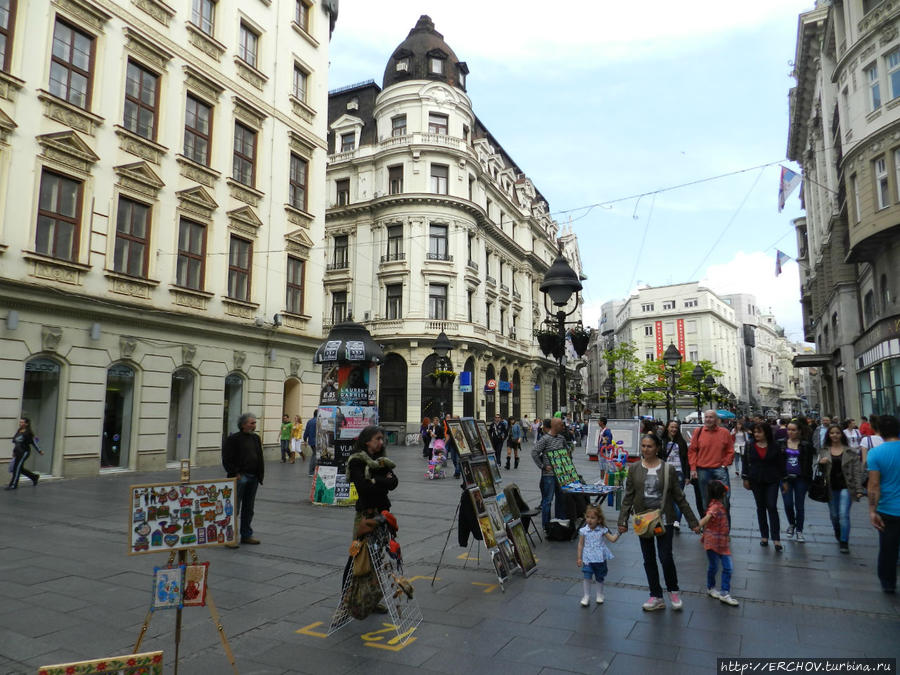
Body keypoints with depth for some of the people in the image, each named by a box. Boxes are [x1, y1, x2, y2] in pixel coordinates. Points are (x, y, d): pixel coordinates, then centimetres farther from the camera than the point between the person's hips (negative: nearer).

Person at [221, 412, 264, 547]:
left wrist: (260, 474, 11)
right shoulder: (233, 439, -7)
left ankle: (246, 535, 23)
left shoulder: (256, 438, 14)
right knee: (234, 508, -4)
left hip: (253, 478, 7)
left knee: (249, 509, 13)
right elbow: (227, 459, -11)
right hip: (239, 477, -7)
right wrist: (236, 473, -15)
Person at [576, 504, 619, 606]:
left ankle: (599, 595, 34)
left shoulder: (602, 530, -4)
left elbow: (612, 539, 0)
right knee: (587, 577, -10)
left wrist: (618, 533, -16)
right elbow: (581, 544, 1)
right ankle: (586, 597, 5)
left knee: (599, 578, 13)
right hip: (588, 558, -1)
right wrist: (579, 558, 2)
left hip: (600, 559, 1)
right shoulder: (583, 531, -5)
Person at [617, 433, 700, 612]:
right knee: (648, 559, 9)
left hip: (664, 519, -2)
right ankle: (656, 597, 25)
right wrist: (622, 520, -6)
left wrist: (692, 521, 1)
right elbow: (628, 497, 1)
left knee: (666, 557, -3)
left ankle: (673, 591, 25)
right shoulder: (634, 469, -1)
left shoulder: (668, 469, -5)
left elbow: (679, 497, 0)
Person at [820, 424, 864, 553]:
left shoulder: (850, 451, -1)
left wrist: (858, 489, -6)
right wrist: (820, 463, -13)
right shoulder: (824, 451, 5)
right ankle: (838, 534, 40)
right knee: (834, 515, 13)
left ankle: (844, 542, -2)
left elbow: (856, 471, -1)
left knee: (844, 514, -10)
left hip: (845, 487, -3)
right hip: (831, 488, 3)